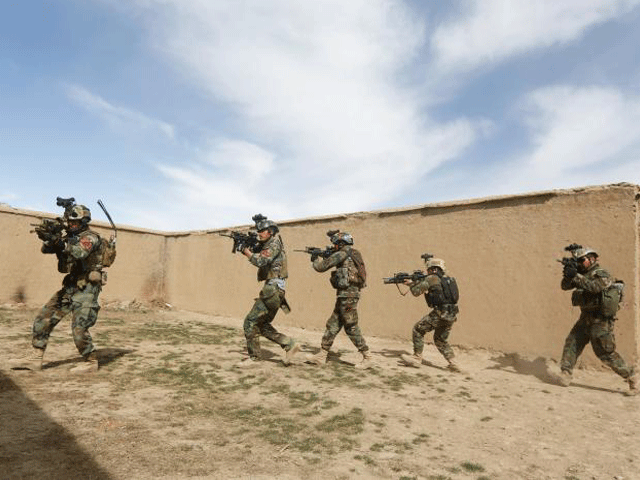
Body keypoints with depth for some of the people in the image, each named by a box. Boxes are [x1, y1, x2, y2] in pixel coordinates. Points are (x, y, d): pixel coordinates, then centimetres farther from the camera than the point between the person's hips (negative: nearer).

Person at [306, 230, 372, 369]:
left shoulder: (343, 253, -12)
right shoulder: (352, 254, 17)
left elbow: (321, 267, -12)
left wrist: (318, 259, 10)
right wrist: (324, 256, 21)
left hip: (347, 296, -10)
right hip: (344, 296, 10)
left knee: (352, 328, -3)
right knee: (332, 326, 12)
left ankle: (367, 359, 5)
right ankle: (321, 355, 18)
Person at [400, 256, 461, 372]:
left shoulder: (431, 278, -4)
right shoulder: (448, 279, 21)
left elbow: (416, 292, -1)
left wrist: (411, 283, 19)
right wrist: (415, 282, 26)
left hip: (440, 313, -8)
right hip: (452, 315, 8)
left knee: (418, 330, 6)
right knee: (440, 340, 22)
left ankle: (417, 358, 9)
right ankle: (453, 363, 11)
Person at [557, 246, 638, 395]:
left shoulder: (601, 274, -10)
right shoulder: (582, 274, 13)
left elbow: (594, 287, -29)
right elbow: (565, 286, 8)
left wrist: (575, 276, -30)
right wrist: (568, 274, -10)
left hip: (600, 321, -7)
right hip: (585, 319, 7)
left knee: (606, 353, -4)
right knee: (571, 344, -1)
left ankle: (631, 377, 13)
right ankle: (566, 373, 1)